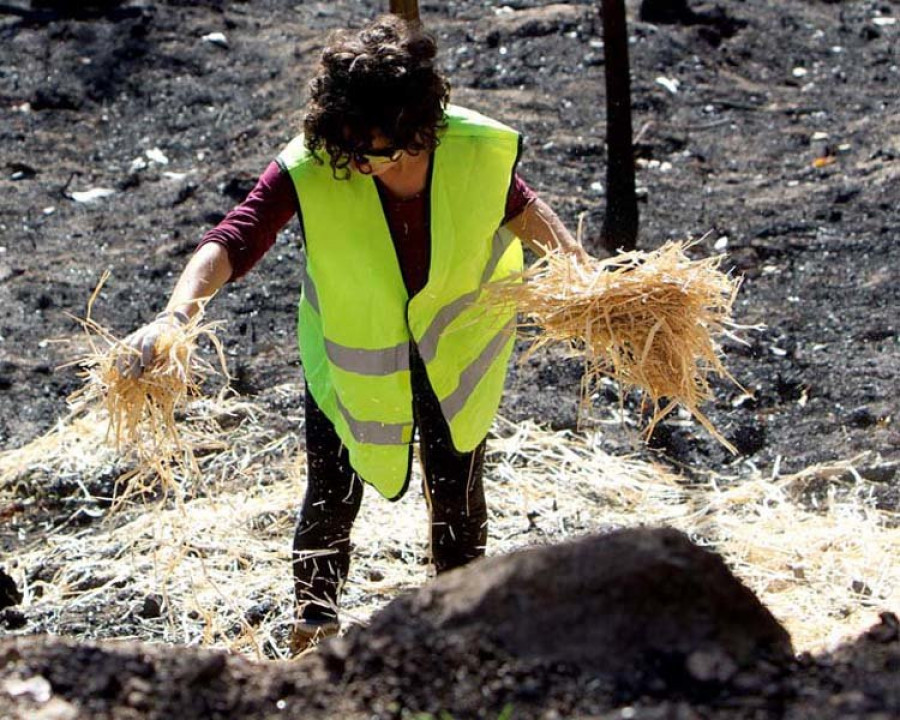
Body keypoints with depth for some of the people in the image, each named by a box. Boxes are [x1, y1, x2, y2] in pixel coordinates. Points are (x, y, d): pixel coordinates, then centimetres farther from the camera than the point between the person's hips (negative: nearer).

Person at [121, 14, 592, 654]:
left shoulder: (478, 150, -25)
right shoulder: (311, 168, -32)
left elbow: (521, 209, -1)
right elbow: (232, 242, -41)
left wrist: (581, 267, -5)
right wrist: (175, 316, -57)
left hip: (457, 352, 1)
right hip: (352, 356, -1)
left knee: (457, 492, 14)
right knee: (333, 494, 4)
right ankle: (315, 627, 29)